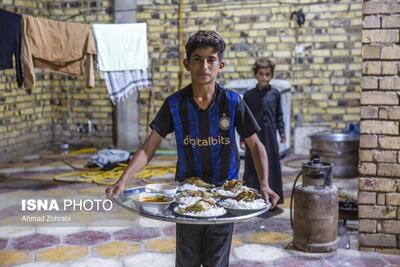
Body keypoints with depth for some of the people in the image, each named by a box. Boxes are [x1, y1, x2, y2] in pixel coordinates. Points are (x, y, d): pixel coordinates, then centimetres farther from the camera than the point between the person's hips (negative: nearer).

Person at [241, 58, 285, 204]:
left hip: (270, 137, 1)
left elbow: (279, 115, 9)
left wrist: (282, 131, 2)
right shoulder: (248, 95, 1)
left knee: (271, 166, 7)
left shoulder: (275, 93, 3)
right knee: (253, 167, 5)